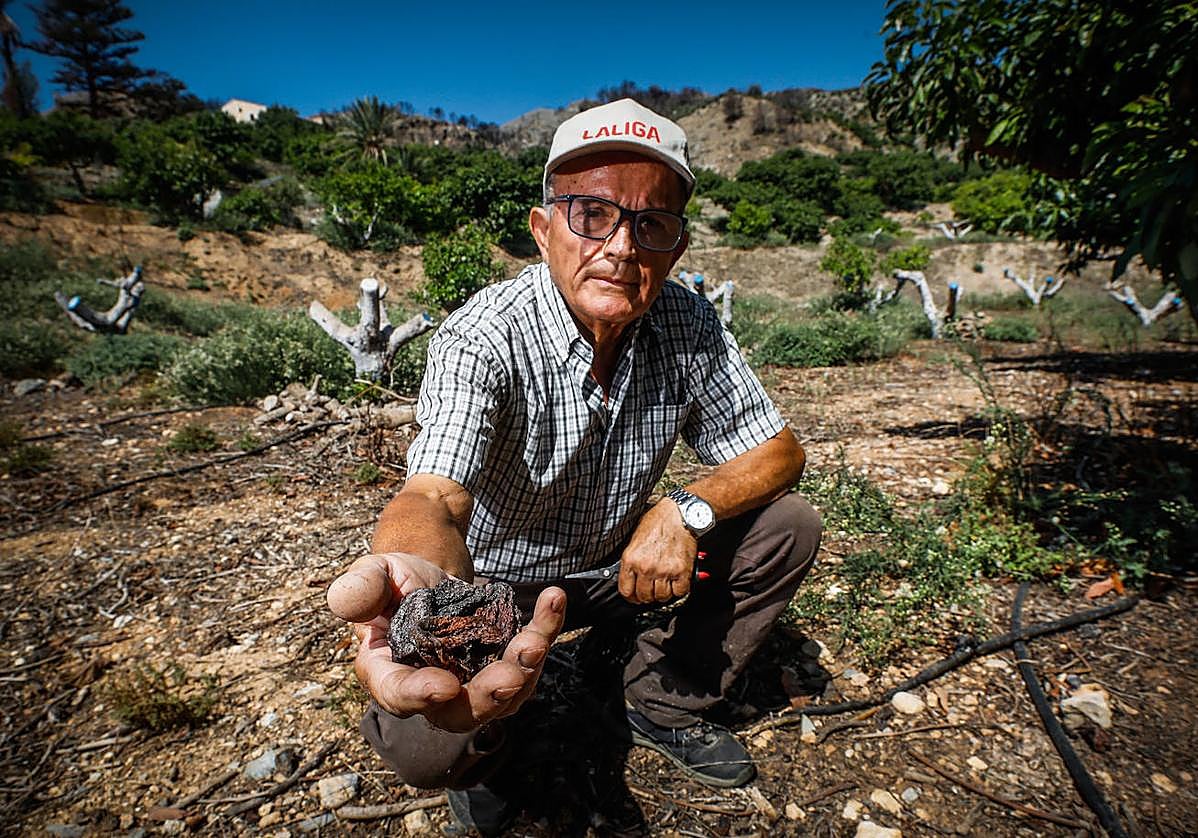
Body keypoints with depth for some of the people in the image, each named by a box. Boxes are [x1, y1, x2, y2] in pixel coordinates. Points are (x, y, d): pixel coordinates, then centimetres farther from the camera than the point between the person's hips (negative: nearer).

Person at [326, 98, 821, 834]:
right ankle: (475, 756, 12)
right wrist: (417, 578, -65)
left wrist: (686, 510, -27)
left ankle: (666, 705, 10)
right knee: (417, 739, -29)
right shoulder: (483, 339, -27)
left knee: (788, 527, -9)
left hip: (620, 563, 5)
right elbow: (433, 496, -40)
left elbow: (779, 451, -7)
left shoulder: (687, 324, -13)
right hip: (493, 584, -3)